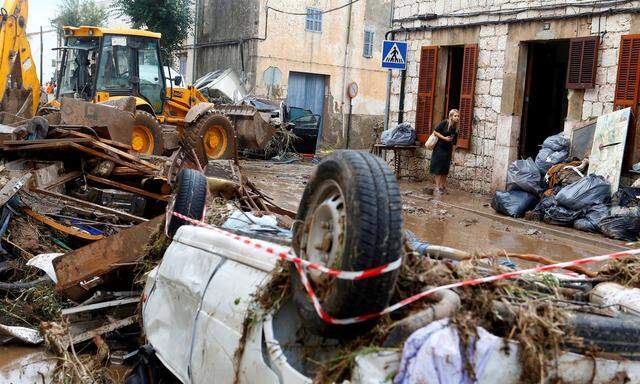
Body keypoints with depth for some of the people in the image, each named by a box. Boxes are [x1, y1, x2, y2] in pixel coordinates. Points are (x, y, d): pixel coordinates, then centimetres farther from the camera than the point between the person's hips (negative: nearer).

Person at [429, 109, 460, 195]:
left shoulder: (455, 128, 5)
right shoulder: (445, 122, -11)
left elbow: (454, 142, 11)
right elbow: (435, 132, -11)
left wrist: (453, 153, 9)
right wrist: (444, 138, -18)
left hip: (448, 150, 5)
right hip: (439, 148, -5)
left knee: (445, 170, 8)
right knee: (438, 169, -3)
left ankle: (443, 186, 18)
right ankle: (437, 187, 1)